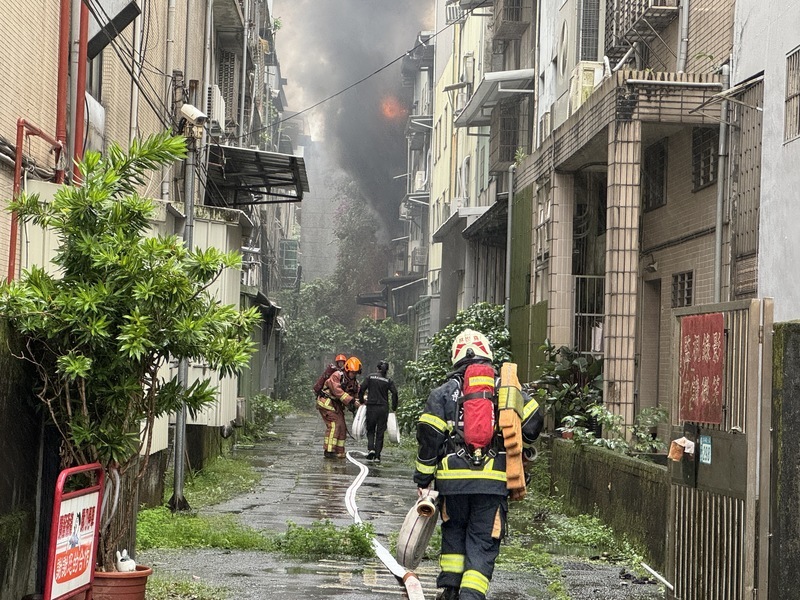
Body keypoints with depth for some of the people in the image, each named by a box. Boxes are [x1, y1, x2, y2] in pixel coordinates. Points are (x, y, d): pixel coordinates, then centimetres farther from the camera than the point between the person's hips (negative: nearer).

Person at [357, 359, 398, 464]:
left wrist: (361, 401, 8)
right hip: (383, 408, 0)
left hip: (371, 407, 0)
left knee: (370, 430, 14)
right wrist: (394, 408, 1)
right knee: (380, 433, 6)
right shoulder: (388, 380, 2)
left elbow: (362, 389, -5)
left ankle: (371, 449, -10)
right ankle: (377, 456, 4)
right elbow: (394, 393, -7)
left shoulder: (370, 377, 2)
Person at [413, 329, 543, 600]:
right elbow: (533, 420, 4)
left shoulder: (444, 392, 6)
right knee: (483, 542, 3)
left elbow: (429, 436, 0)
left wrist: (423, 479, 7)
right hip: (494, 480, 0)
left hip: (453, 478, 0)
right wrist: (516, 447, 22)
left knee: (453, 533, 21)